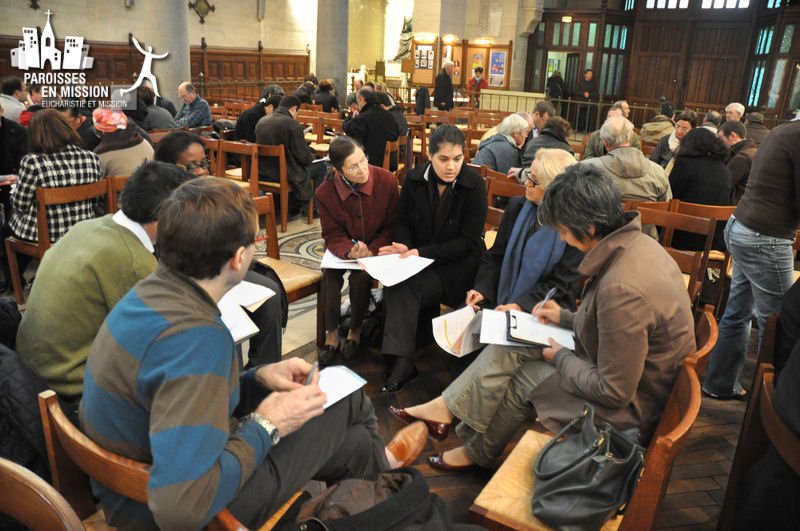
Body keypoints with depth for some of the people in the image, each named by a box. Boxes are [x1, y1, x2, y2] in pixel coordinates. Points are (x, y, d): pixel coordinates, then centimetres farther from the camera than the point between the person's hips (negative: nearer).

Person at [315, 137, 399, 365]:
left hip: (376, 248, -1)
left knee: (361, 276, -28)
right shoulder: (324, 193, -14)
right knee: (329, 276, -26)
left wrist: (371, 251, -22)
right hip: (343, 249, 1)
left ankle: (355, 330, -1)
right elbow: (333, 235, -7)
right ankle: (331, 333, -6)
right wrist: (350, 251, -30)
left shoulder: (386, 181, -16)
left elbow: (391, 226, -7)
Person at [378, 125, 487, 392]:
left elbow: (468, 241, -13)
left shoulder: (474, 185, -13)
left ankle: (400, 359, -20)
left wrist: (422, 252, -20)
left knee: (405, 290, -28)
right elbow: (402, 222, 10)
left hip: (457, 263, -4)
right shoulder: (414, 179, -1)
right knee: (395, 286, -29)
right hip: (417, 257, 4)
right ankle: (401, 359, -27)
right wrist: (404, 247, -13)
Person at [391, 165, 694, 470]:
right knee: (511, 349, 2)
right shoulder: (637, 242, -4)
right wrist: (565, 317, 8)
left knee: (521, 375, 2)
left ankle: (477, 453, 26)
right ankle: (446, 407, 11)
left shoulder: (621, 289, -35)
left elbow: (615, 392, -27)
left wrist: (561, 358, -12)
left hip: (625, 412, -9)